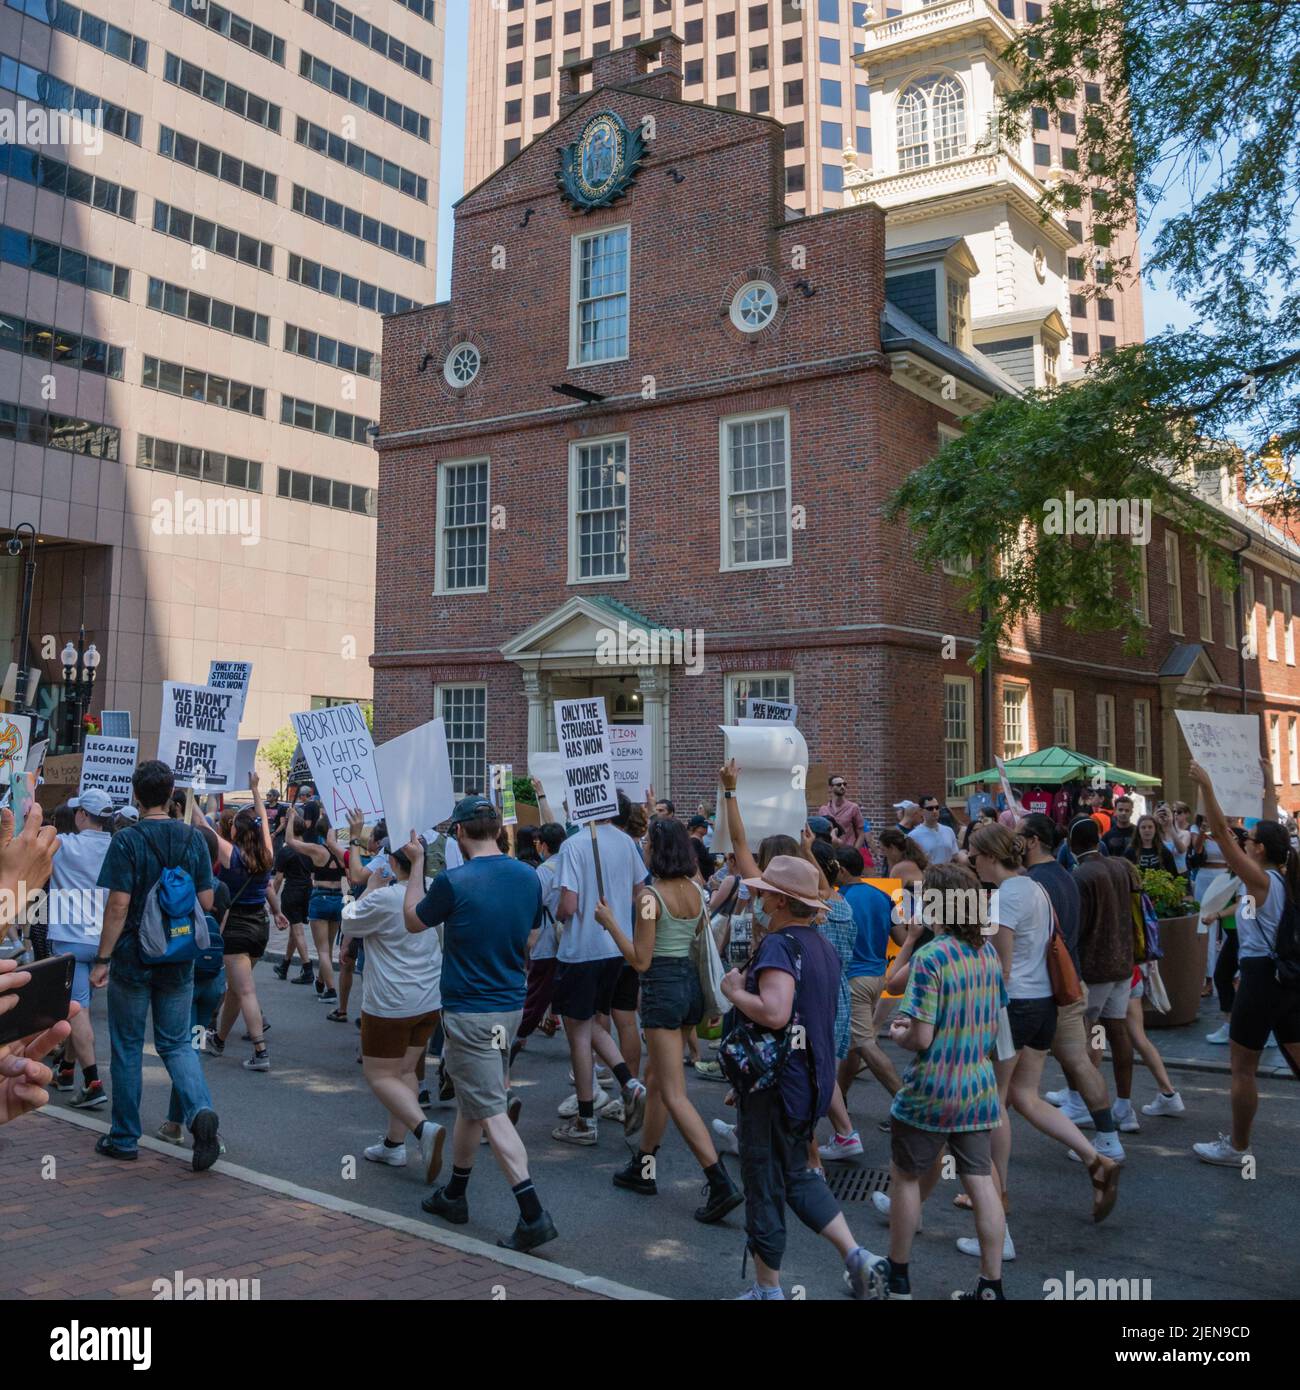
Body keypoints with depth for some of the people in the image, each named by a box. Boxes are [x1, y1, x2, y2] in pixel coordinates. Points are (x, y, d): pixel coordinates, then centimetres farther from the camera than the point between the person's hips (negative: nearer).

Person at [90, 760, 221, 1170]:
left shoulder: (127, 841, -12)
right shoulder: (193, 839, 0)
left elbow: (118, 906, -16)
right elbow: (206, 902, 2)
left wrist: (102, 959, -9)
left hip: (132, 958, -3)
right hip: (179, 961, 3)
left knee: (127, 1047, 10)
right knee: (176, 1043, 12)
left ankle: (124, 1137, 20)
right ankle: (200, 1110, -12)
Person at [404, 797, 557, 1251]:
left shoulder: (452, 883, -18)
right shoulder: (528, 877, 0)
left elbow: (413, 920, 1)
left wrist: (417, 864, 9)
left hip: (470, 1011, -7)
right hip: (511, 1004, 7)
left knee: (491, 1112, -4)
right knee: (471, 1100, 22)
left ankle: (533, 1215, -9)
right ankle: (454, 1195, 36)